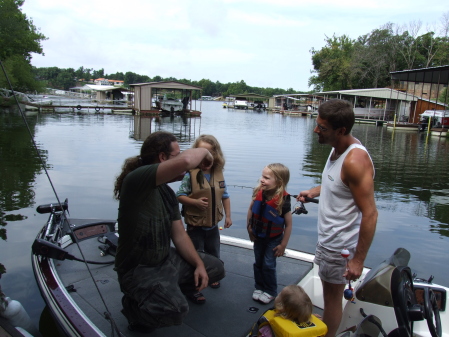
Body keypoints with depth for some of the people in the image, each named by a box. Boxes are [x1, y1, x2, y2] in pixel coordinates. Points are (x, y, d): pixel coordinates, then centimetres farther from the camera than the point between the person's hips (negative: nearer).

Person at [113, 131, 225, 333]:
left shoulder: (167, 193, 5)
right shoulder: (135, 179, -26)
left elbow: (179, 235, 6)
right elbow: (185, 162, -41)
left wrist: (199, 264, -5)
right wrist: (203, 151, -19)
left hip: (166, 259, 9)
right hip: (139, 269, -8)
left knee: (215, 268, 11)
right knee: (175, 309, -32)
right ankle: (134, 306, 1)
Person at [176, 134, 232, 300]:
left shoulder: (219, 174, -2)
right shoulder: (191, 174, -16)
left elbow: (225, 196, 6)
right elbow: (180, 196, -14)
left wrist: (228, 216, 3)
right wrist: (196, 202, -28)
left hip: (213, 224, 5)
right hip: (195, 225, -5)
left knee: (214, 255, 23)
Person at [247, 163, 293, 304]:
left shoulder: (283, 200, -27)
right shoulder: (259, 193, -16)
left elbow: (288, 225, -19)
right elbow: (251, 209, 3)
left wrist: (283, 245, -14)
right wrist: (249, 228, 4)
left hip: (274, 239, -4)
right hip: (258, 236, 4)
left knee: (268, 265, 2)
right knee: (258, 263, 15)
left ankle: (270, 291, 23)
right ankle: (259, 287, 34)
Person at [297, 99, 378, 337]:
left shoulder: (355, 160, -28)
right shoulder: (337, 148, 0)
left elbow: (370, 214, -27)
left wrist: (358, 259, -23)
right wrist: (314, 191, 6)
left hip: (340, 244, -9)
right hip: (327, 235, 9)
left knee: (332, 294, 10)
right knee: (329, 287, 25)